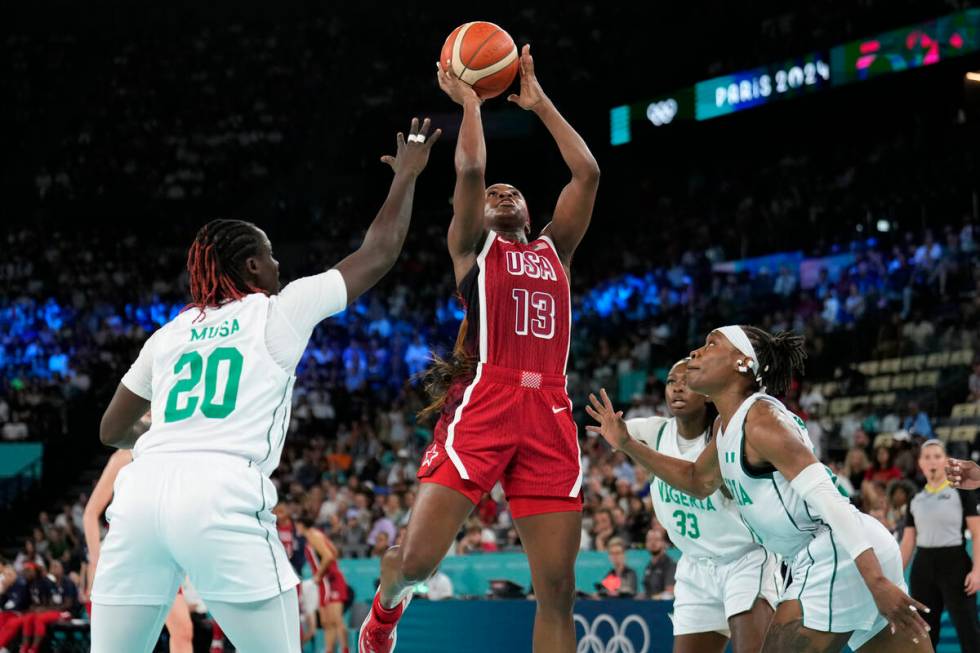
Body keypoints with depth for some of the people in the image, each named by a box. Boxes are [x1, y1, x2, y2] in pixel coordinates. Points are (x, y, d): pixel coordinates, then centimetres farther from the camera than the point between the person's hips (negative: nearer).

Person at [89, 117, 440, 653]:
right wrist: (406, 175, 34)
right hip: (221, 496, -4)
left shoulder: (169, 334, 23)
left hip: (141, 493, 5)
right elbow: (379, 253, 21)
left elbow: (112, 432, 32)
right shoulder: (279, 312, 12)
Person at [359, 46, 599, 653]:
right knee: (418, 558, -9)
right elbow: (470, 168, 0)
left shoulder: (554, 249, 24)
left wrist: (540, 103, 22)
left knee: (558, 590, -5)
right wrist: (468, 99, 12)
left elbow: (588, 173, 17)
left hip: (550, 414, 3)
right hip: (483, 403, -3)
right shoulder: (471, 246, 15)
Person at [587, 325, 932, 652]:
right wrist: (628, 445, 27)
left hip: (838, 556, -10)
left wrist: (877, 582, -32)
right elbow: (698, 481, 35)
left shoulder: (760, 418, -14)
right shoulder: (728, 424, 16)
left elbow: (825, 497, -24)